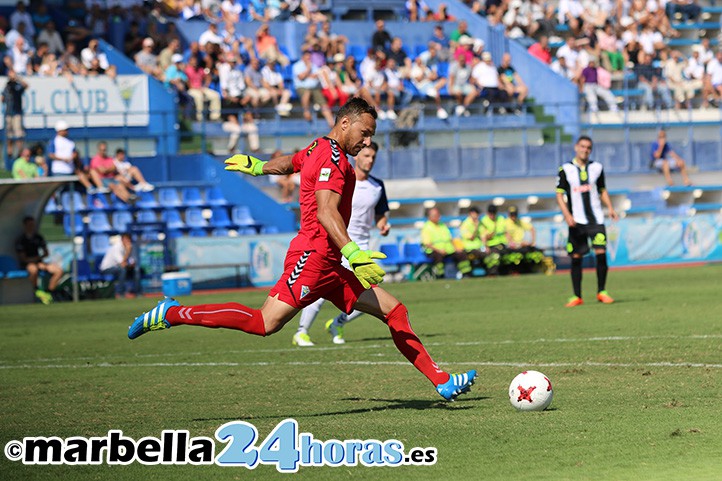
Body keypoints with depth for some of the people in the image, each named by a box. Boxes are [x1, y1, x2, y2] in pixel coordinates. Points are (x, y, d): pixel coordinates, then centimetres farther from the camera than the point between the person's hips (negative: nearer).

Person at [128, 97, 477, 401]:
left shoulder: (320, 150, 18)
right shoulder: (332, 159, -13)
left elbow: (288, 163, 40)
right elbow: (326, 212, -27)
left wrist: (257, 167, 61)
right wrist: (352, 252, -38)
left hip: (329, 267, 11)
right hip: (313, 257, -11)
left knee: (394, 311, 5)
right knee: (265, 323, -18)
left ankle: (442, 381, 4)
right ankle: (172, 314, -10)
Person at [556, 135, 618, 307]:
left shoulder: (597, 168, 9)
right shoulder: (566, 169, 1)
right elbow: (559, 194, 0)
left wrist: (610, 208, 3)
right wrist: (567, 215, -12)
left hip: (595, 219, 1)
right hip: (576, 221, -1)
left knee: (601, 252, -11)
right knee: (576, 257, 0)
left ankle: (601, 292, 1)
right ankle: (577, 296, 8)